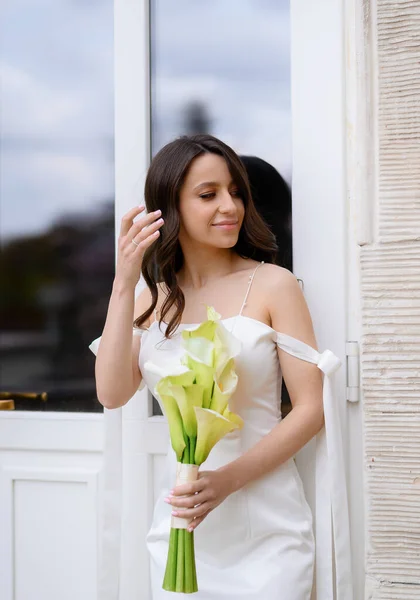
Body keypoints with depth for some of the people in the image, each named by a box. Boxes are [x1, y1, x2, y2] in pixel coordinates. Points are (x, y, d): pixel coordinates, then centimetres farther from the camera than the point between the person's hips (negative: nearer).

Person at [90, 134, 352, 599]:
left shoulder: (272, 285, -6)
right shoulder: (154, 299, 7)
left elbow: (311, 409, -8)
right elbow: (112, 393, -6)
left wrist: (229, 479, -20)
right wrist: (124, 283, -12)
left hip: (264, 533, -3)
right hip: (178, 527, 4)